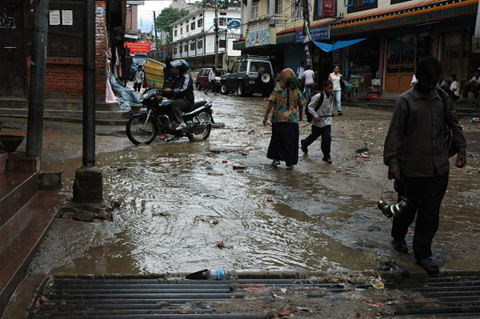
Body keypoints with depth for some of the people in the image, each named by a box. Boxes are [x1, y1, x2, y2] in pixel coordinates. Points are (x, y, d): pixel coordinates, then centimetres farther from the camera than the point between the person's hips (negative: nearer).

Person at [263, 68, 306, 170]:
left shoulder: (277, 89, -7)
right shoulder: (296, 90, -1)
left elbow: (271, 103, -9)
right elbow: (301, 104, 5)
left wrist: (266, 116, -3)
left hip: (278, 119, -1)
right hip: (292, 119, 1)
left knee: (277, 138, 16)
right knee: (291, 140, 7)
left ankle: (276, 158, 13)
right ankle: (290, 163, 7)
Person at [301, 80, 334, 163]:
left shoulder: (331, 97, 0)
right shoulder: (318, 97, -19)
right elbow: (310, 107, -15)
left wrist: (331, 111, 6)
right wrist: (316, 116, -20)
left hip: (327, 121, 4)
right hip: (317, 122, -4)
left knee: (327, 138, -7)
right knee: (314, 136, 15)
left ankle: (326, 156, 2)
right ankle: (304, 143, 47)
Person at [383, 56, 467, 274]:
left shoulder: (442, 98, 7)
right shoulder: (406, 100, -8)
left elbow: (453, 124, 17)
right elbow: (395, 132, -10)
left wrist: (461, 149, 9)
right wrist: (392, 161, -16)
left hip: (438, 168, 4)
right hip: (411, 168, -4)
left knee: (430, 213, 5)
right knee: (407, 208, 11)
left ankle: (422, 254, 16)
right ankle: (398, 238, 39)